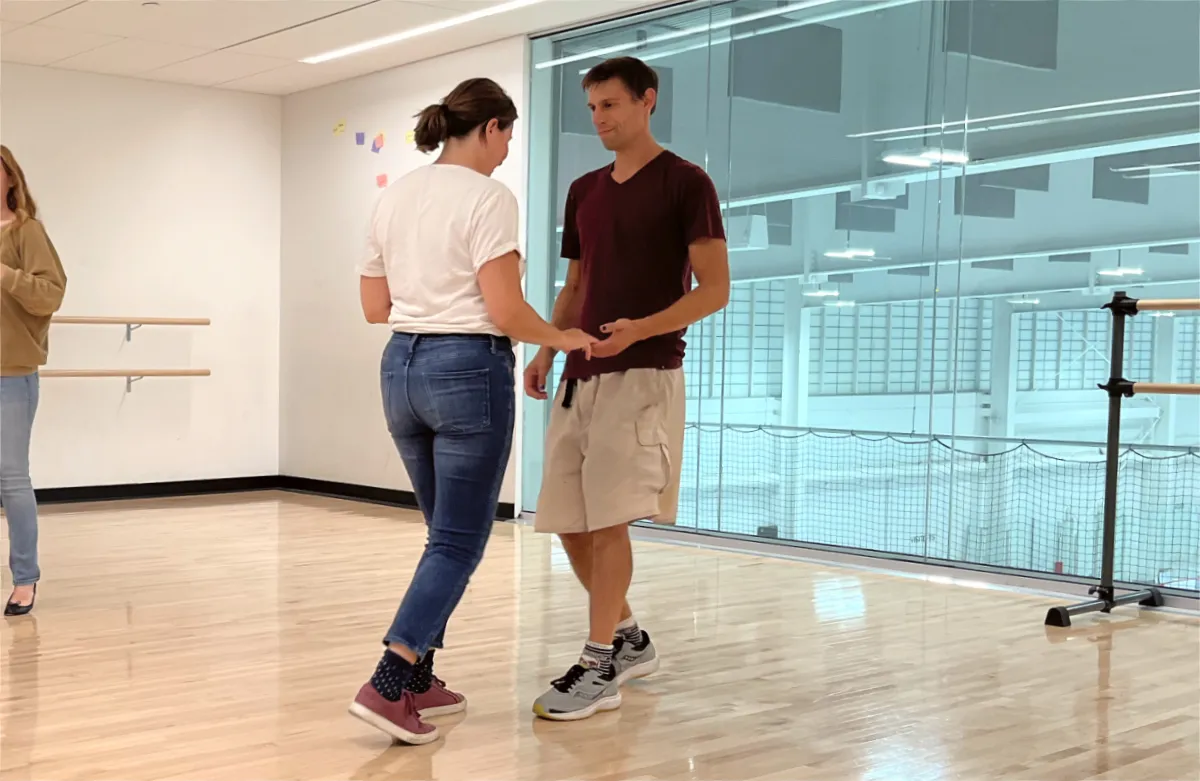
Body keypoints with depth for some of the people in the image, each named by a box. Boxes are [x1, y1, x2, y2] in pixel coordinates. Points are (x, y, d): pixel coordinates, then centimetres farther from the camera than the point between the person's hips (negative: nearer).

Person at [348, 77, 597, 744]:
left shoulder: (395, 196, 10)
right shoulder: (488, 197, -12)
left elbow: (375, 306, 13)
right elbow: (505, 313, -18)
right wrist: (563, 338, -1)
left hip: (402, 367, 8)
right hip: (469, 371, -8)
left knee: (447, 532, 20)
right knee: (460, 541, 1)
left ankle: (418, 679, 22)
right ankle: (387, 687, -7)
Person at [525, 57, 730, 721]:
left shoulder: (685, 183, -4)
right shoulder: (584, 191, 16)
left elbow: (714, 289, -9)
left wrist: (639, 329, -23)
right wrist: (546, 350, 6)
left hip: (643, 375, -7)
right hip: (581, 376, 7)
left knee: (607, 519, -12)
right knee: (569, 523, 6)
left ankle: (599, 667, -2)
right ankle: (629, 639, 24)